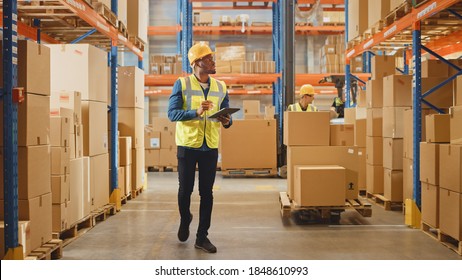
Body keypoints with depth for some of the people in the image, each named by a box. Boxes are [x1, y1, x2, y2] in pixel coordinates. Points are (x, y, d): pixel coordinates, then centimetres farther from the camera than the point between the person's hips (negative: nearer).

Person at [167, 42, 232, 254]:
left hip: (210, 147, 3)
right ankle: (185, 220, 37)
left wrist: (227, 121, -14)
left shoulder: (220, 87, 7)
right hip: (187, 145, -3)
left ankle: (202, 237, 13)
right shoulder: (182, 84, -5)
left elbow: (227, 116, 10)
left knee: (206, 193, 4)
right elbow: (172, 113, -12)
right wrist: (196, 112, -27)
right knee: (185, 189, 6)